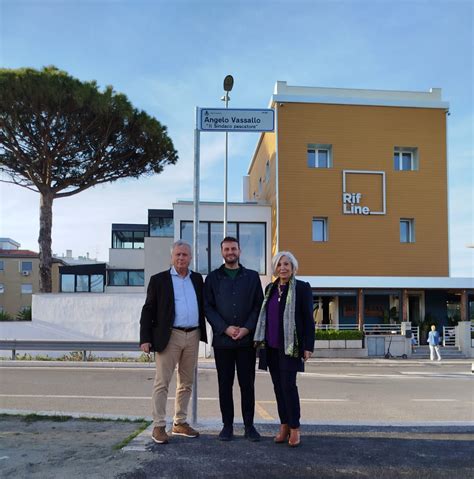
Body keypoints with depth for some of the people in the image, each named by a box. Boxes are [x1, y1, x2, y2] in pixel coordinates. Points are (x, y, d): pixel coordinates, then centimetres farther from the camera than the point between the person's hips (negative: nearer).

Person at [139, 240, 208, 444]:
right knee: (162, 382, -2)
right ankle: (159, 427, 5)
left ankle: (180, 423, 24)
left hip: (193, 336, 5)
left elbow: (203, 305, 15)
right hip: (169, 336, -4)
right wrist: (145, 339, -9)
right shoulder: (159, 280, 1)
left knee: (186, 383, 12)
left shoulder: (197, 279, 12)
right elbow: (148, 310, -2)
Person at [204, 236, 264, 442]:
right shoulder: (213, 278, 7)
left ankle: (249, 425, 14)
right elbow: (208, 307, 1)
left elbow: (259, 306, 5)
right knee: (225, 384, 6)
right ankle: (227, 425, 15)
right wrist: (225, 328, -11)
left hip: (247, 339, 0)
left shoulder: (252, 276, 9)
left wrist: (247, 328, -9)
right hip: (222, 340, 0)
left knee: (247, 384, 4)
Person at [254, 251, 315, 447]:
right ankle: (284, 426, 18)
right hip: (271, 346, 5)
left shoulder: (302, 288, -3)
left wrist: (308, 346, -11)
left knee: (288, 385, -9)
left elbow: (308, 319, -6)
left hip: (290, 346, -5)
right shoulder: (270, 289, 13)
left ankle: (295, 428, 3)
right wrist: (260, 339, 14)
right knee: (278, 386, 8)